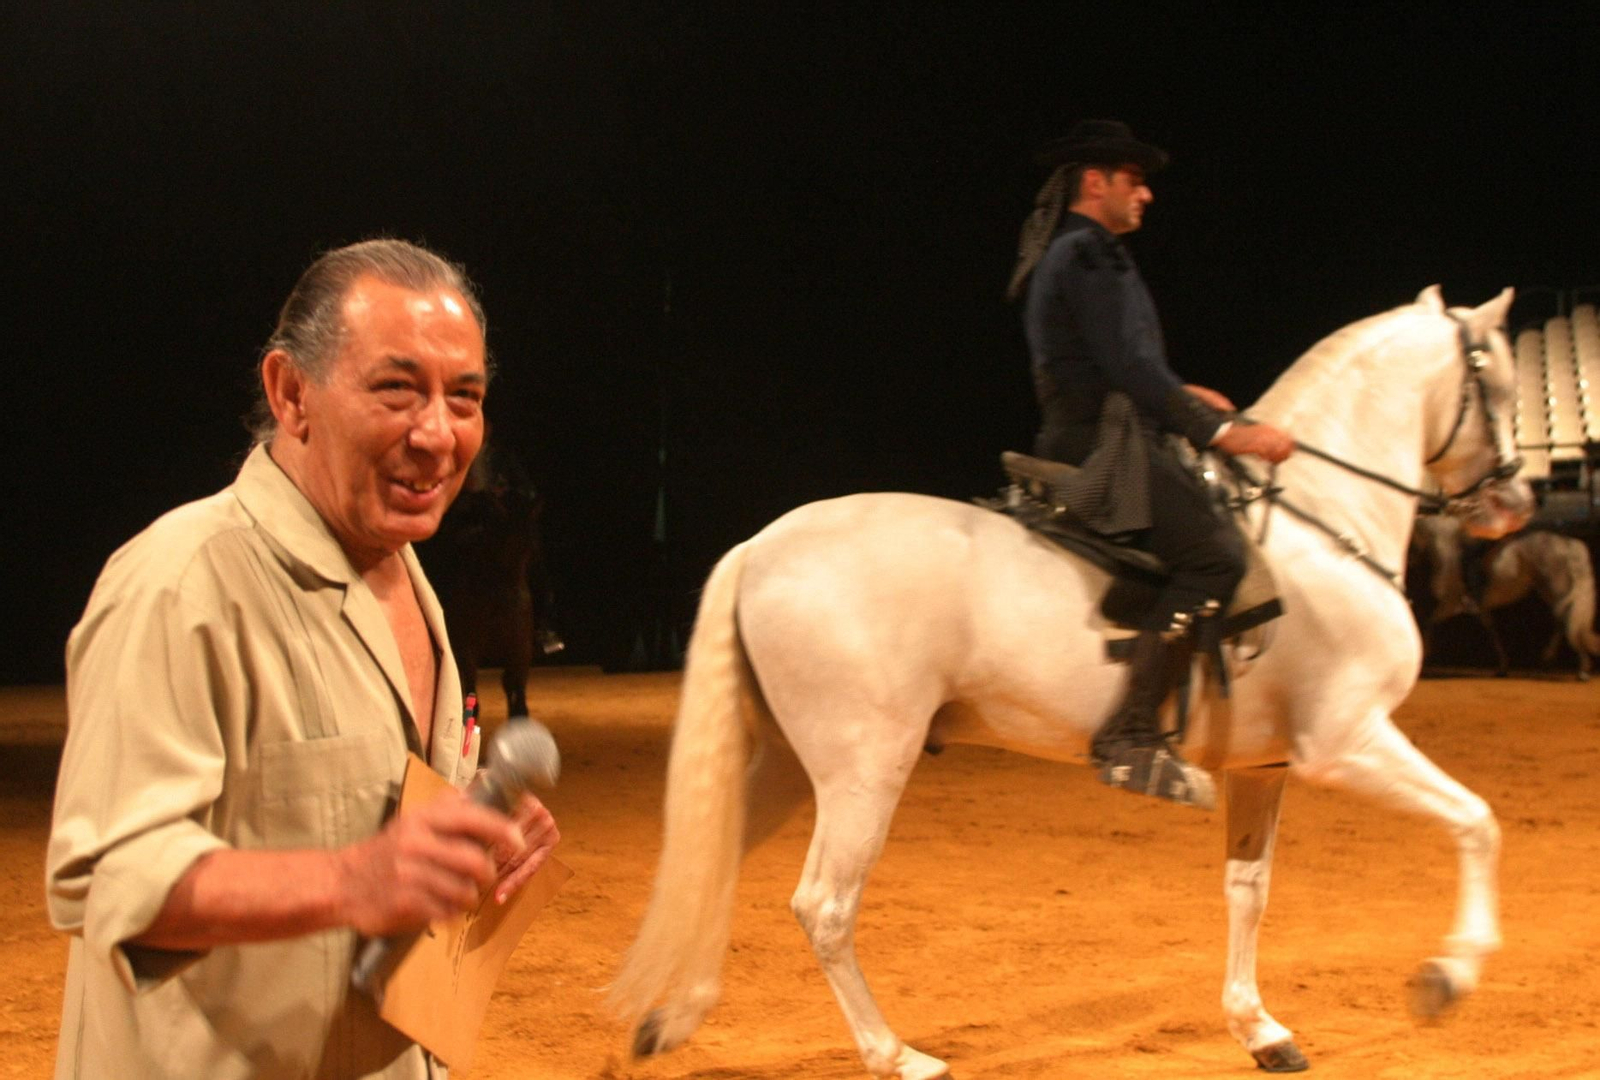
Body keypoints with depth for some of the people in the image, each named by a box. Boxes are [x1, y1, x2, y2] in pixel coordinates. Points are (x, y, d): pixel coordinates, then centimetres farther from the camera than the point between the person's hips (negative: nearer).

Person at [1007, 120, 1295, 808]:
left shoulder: (1066, 254, 23)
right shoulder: (1088, 254, -10)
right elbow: (1128, 368, -19)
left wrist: (1181, 397, 25)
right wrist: (1221, 431, -19)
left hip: (1084, 448, 11)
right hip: (1103, 451, -11)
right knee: (1212, 552, -24)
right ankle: (1130, 737, -29)